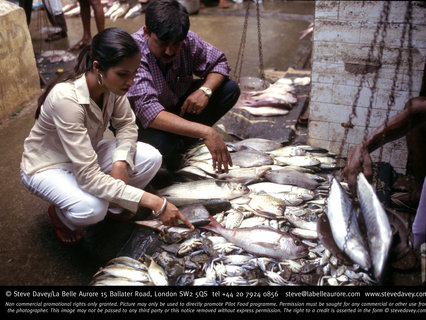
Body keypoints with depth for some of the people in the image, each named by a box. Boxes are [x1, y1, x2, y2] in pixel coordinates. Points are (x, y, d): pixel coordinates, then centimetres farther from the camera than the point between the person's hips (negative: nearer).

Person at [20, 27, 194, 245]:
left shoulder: (111, 84, -18)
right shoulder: (66, 99, -37)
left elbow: (126, 124, -2)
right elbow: (89, 178, -39)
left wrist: (121, 162, -24)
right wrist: (155, 203, -41)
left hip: (85, 154, 6)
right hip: (47, 166, -6)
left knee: (151, 158, -18)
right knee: (91, 208, -36)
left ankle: (113, 206, 8)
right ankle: (60, 214, 1)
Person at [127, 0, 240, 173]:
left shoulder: (188, 40, -17)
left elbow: (219, 62, -1)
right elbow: (149, 112, -43)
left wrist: (205, 90, -24)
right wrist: (206, 132, -49)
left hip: (178, 106, 6)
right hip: (140, 121, -6)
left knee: (230, 89, -9)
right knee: (165, 143, -40)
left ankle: (183, 142, -4)